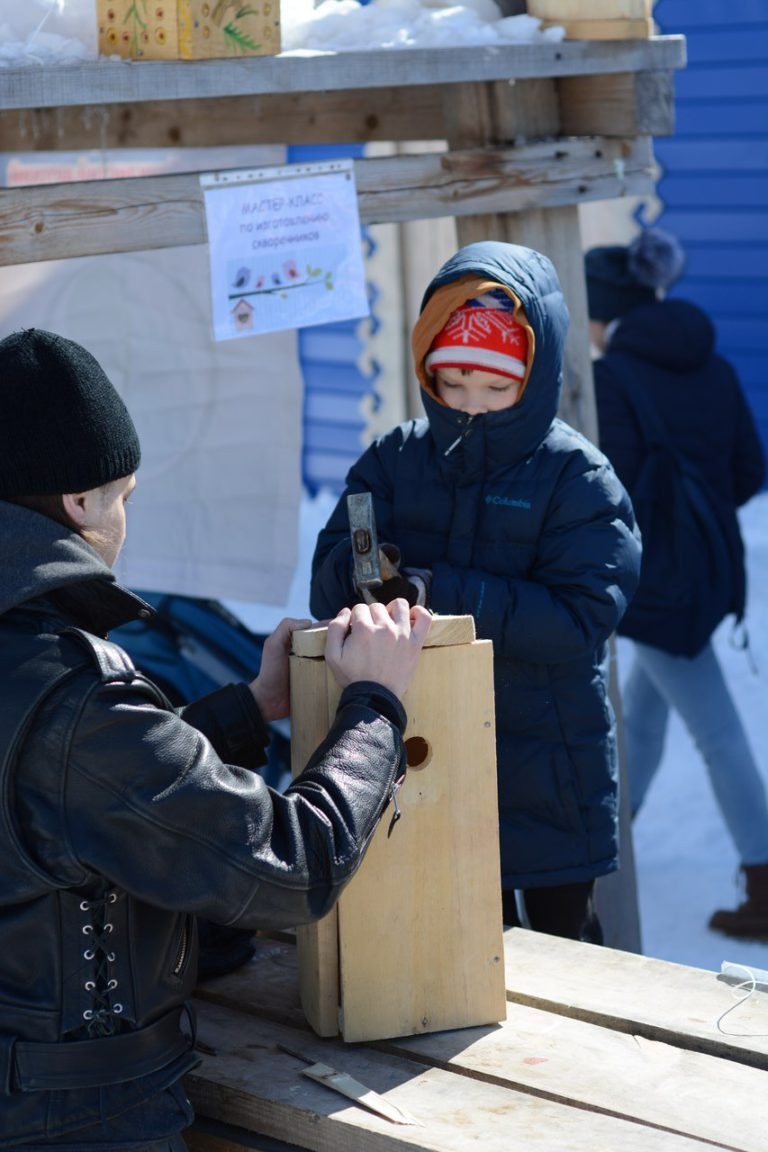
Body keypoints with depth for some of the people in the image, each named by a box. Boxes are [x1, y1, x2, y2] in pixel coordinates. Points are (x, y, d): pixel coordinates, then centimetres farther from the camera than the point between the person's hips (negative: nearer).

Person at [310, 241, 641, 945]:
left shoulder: (577, 477, -10)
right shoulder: (395, 461, 2)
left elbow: (582, 619, -21)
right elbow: (327, 590, -5)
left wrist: (445, 592, -28)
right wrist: (358, 569, -29)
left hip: (546, 775, -3)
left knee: (560, 944, 12)